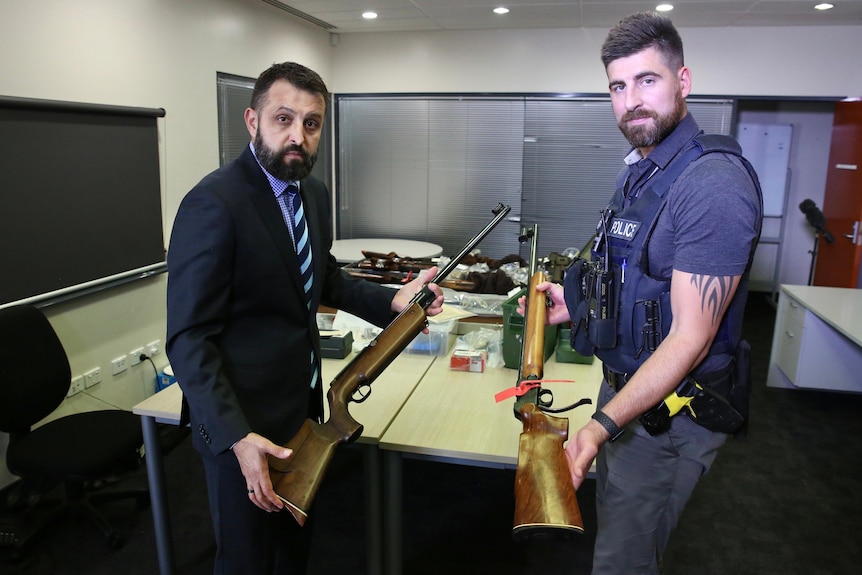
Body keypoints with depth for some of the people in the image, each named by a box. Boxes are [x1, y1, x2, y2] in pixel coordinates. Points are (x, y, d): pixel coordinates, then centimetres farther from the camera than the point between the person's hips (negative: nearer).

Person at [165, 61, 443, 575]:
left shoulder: (315, 193, 2)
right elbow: (189, 339, -22)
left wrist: (393, 301, -1)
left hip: (303, 406, 8)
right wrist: (236, 438, -28)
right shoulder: (214, 204, -22)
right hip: (243, 422, -7)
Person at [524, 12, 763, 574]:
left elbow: (689, 338, -26)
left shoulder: (712, 182, -23)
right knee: (613, 523, 27)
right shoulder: (641, 169, 8)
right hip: (625, 386, 9)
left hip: (669, 412, -9)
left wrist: (602, 425, -32)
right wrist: (578, 301, 4)